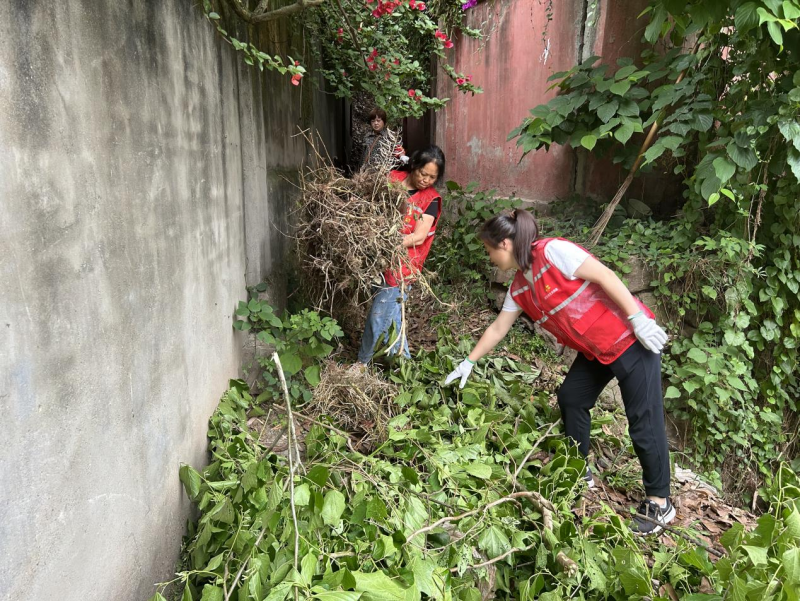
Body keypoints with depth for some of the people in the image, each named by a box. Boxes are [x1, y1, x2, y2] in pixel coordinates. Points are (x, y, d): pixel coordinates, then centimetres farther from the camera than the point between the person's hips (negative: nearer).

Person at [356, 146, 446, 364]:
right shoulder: (393, 178, 2)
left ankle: (363, 362, 22)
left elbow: (419, 237, -13)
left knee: (379, 315, 1)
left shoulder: (431, 199, -6)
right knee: (391, 313, 14)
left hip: (402, 263, -4)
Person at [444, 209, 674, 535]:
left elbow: (605, 276, -21)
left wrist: (638, 318, -21)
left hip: (632, 338, -9)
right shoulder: (519, 288, 7)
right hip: (594, 350, 9)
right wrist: (468, 362, 19)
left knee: (644, 421, -2)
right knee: (570, 398, 13)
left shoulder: (553, 251, -19)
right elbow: (498, 328, 15)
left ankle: (659, 503, 13)